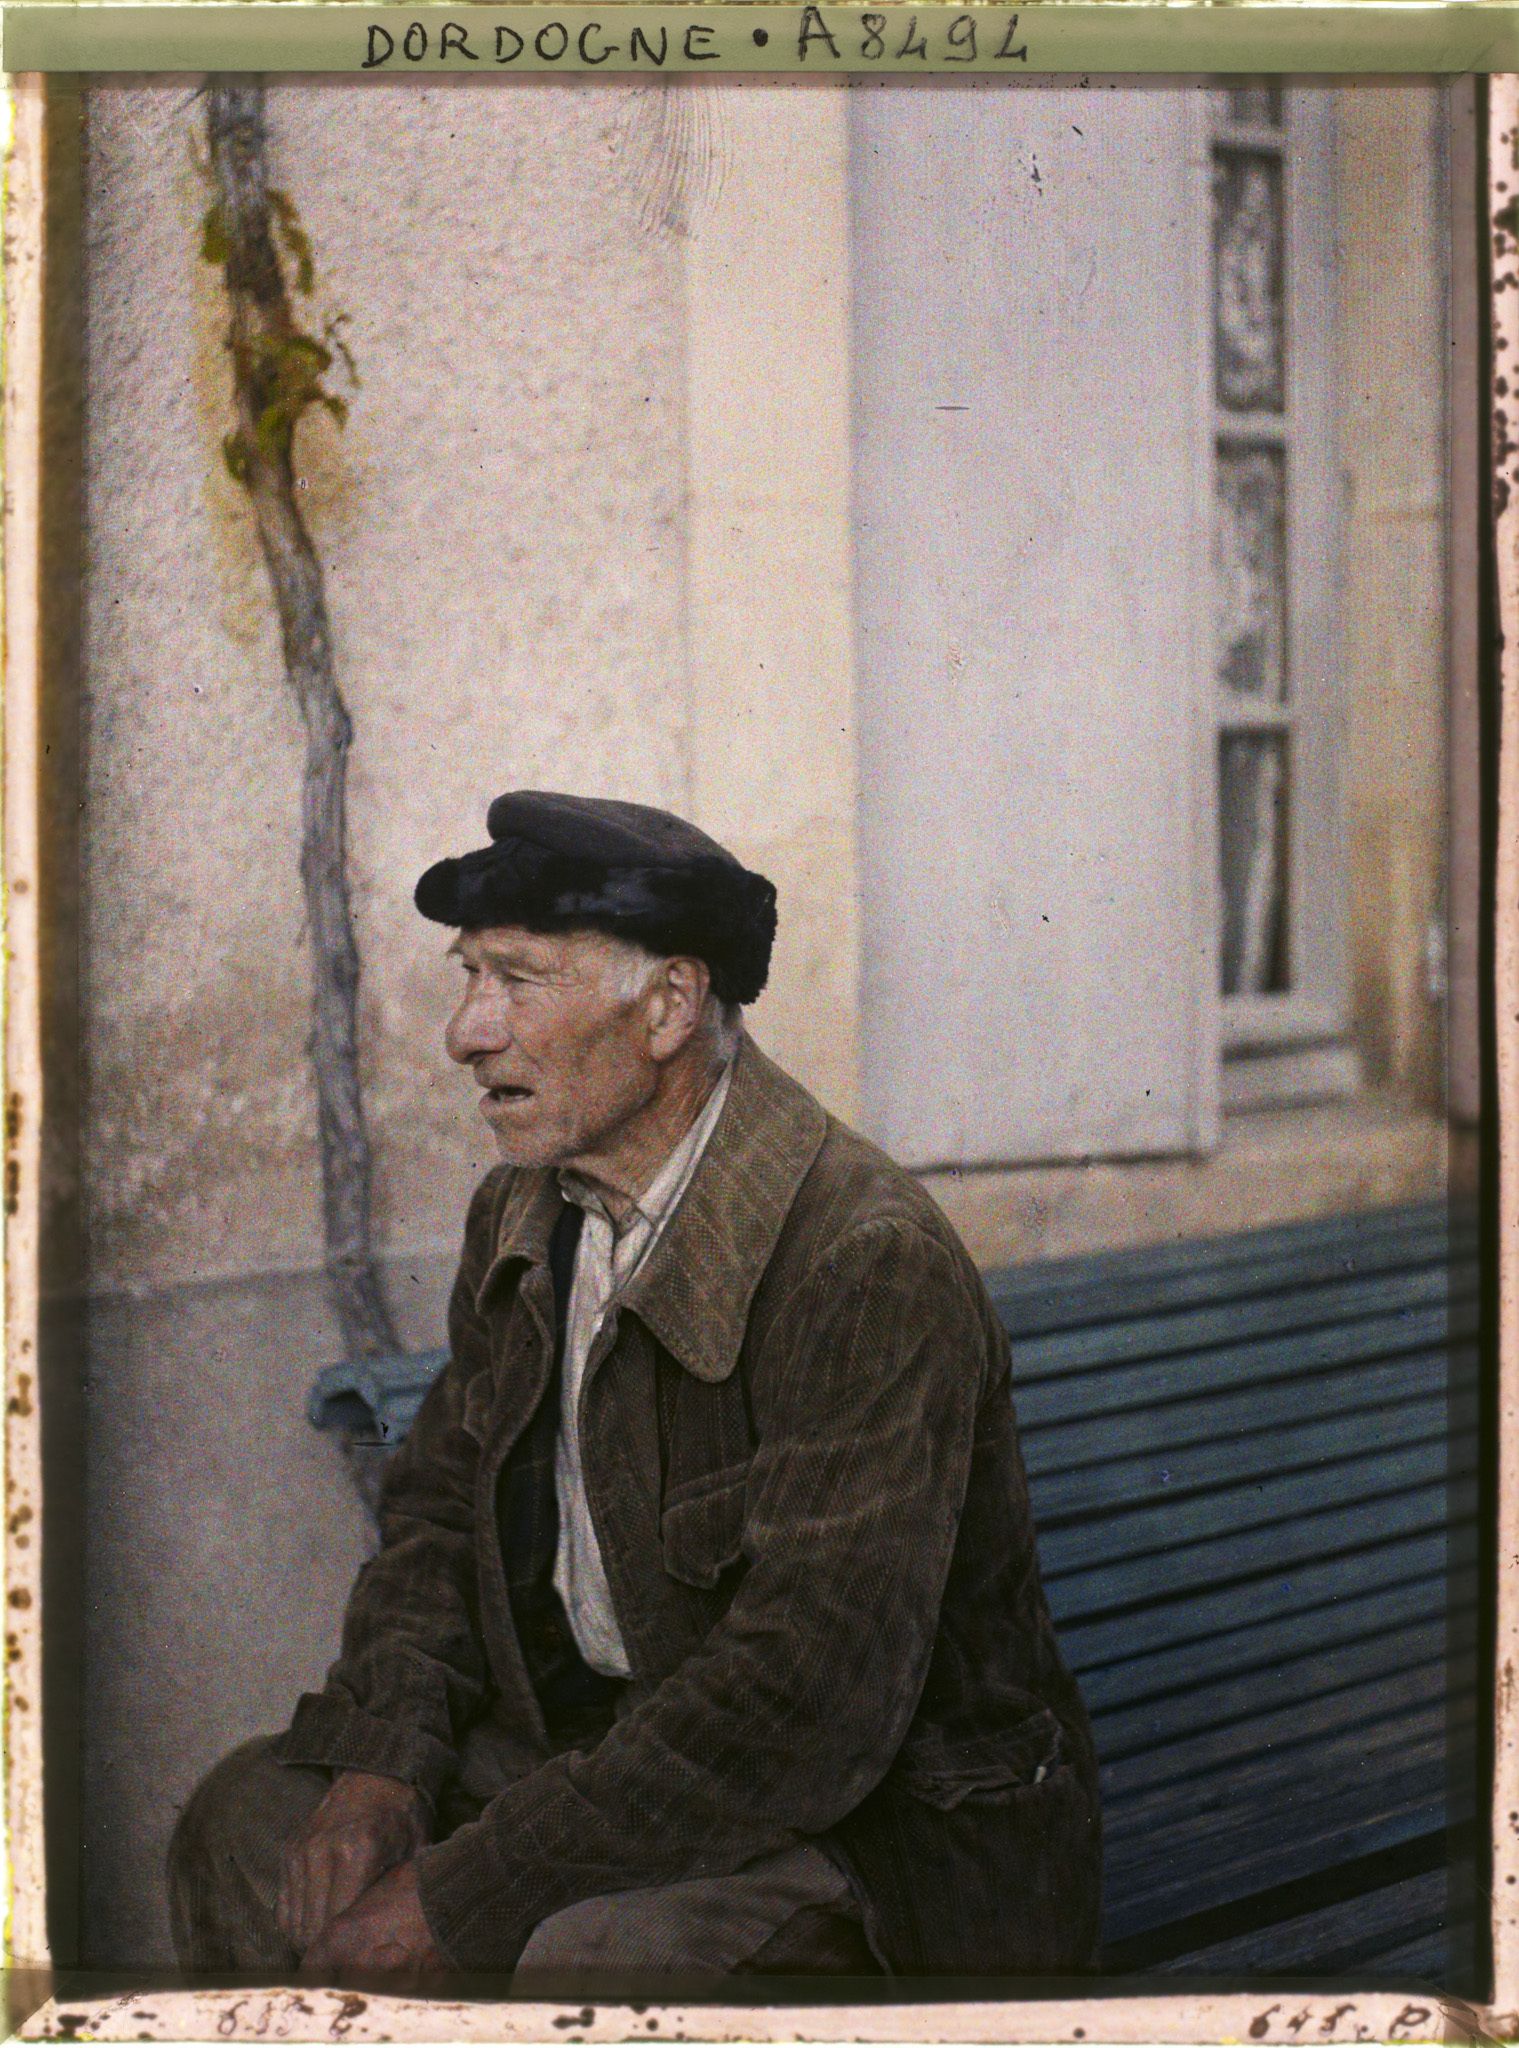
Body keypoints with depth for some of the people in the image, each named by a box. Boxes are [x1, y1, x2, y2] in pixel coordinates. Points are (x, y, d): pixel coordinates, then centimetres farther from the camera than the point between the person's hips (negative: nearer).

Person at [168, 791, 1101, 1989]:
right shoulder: (521, 1213, 3)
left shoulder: (871, 1267, -26)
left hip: (890, 1832, -8)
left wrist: (457, 1897, -27)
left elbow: (811, 1696, -30)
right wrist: (383, 1766, -8)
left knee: (588, 1961, -34)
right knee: (249, 1818, -1)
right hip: (612, 1743, 8)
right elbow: (440, 1501, 13)